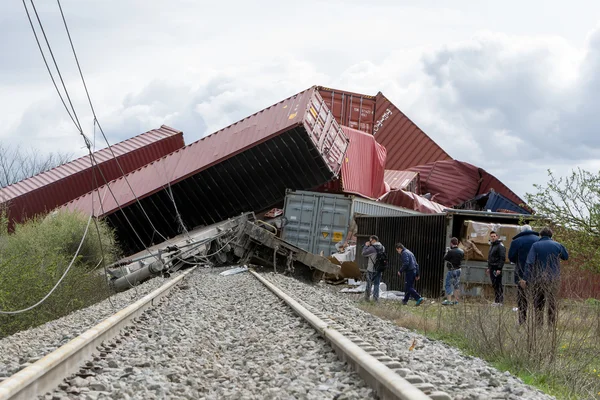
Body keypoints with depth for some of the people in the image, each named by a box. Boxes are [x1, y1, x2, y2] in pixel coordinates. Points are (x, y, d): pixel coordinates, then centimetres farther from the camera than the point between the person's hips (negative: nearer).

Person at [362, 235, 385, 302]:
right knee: (377, 284, 11)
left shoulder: (372, 248, -19)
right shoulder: (382, 248, 2)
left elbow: (364, 253, -13)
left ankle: (367, 297, 16)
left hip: (371, 269, -5)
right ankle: (376, 297, 8)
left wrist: (366, 246, -1)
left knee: (369, 283, 8)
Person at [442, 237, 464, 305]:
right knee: (457, 285, 13)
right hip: (458, 270, 7)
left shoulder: (450, 252, -19)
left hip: (452, 270, -7)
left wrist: (446, 253, 8)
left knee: (448, 285, -1)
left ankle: (449, 300, -5)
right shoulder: (461, 251, 2)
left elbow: (445, 258, -9)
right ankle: (456, 300, 16)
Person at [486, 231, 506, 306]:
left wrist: (499, 269, -21)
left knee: (498, 285, -9)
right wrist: (489, 268, 22)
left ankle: (499, 301, -8)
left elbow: (502, 258, -16)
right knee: (494, 285, 9)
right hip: (492, 268, 9)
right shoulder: (492, 245, 19)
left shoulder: (500, 246, -10)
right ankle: (496, 300, 13)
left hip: (497, 268, -9)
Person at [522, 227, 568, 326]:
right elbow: (566, 257, 20)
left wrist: (525, 278, -13)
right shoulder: (557, 245, 4)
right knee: (552, 303, 7)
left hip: (538, 278, -1)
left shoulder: (535, 245, -1)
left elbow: (529, 262, -11)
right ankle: (551, 325, 3)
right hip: (553, 279, 1)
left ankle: (539, 324, 4)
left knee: (538, 303, 9)